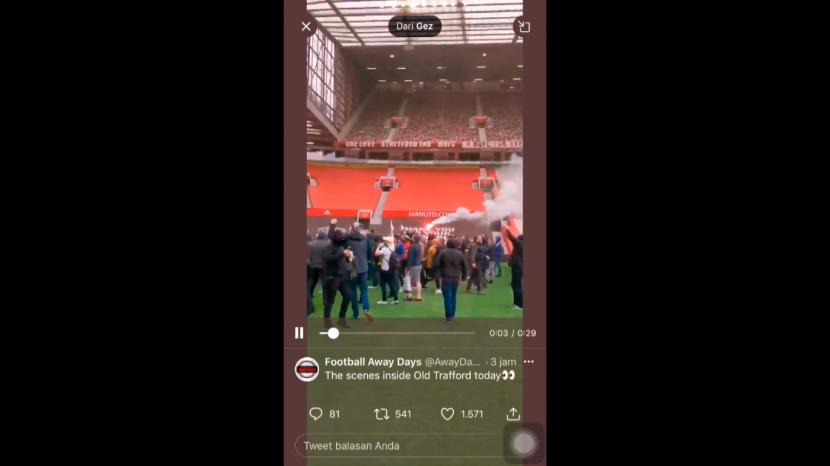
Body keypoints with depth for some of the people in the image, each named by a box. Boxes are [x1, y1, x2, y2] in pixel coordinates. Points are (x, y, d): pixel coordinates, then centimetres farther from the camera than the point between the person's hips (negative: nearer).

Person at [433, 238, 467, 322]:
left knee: (447, 297, -1)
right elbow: (464, 266, 5)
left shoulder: (443, 252, -7)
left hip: (446, 278, -3)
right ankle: (452, 315, 18)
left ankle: (449, 316, -2)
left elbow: (436, 264, -13)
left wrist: (437, 274, -5)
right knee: (453, 297, 15)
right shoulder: (460, 254, 0)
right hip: (456, 278, 3)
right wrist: (464, 275, 17)